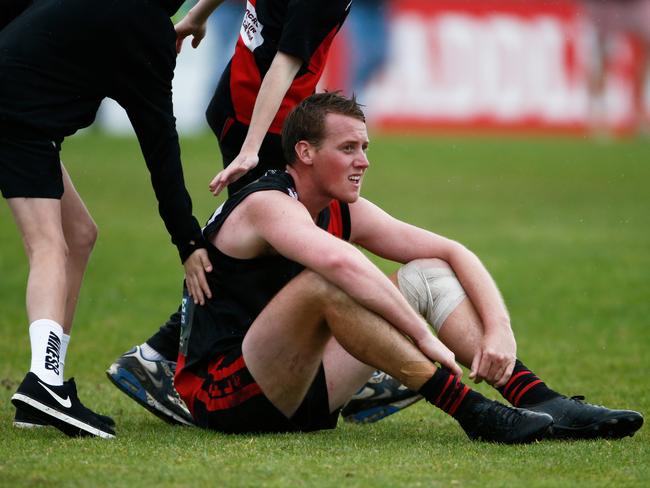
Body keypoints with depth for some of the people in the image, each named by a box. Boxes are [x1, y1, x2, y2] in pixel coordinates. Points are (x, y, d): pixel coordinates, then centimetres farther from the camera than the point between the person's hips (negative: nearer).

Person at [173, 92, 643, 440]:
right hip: (225, 399, -9)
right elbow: (340, 262, -39)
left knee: (428, 274, 1)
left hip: (299, 398, 9)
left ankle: (538, 401, -14)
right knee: (323, 284, -35)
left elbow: (453, 252, 5)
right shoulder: (269, 205, -18)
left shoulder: (347, 213, 7)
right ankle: (472, 412, -35)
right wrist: (424, 336, -38)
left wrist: (499, 330, -11)